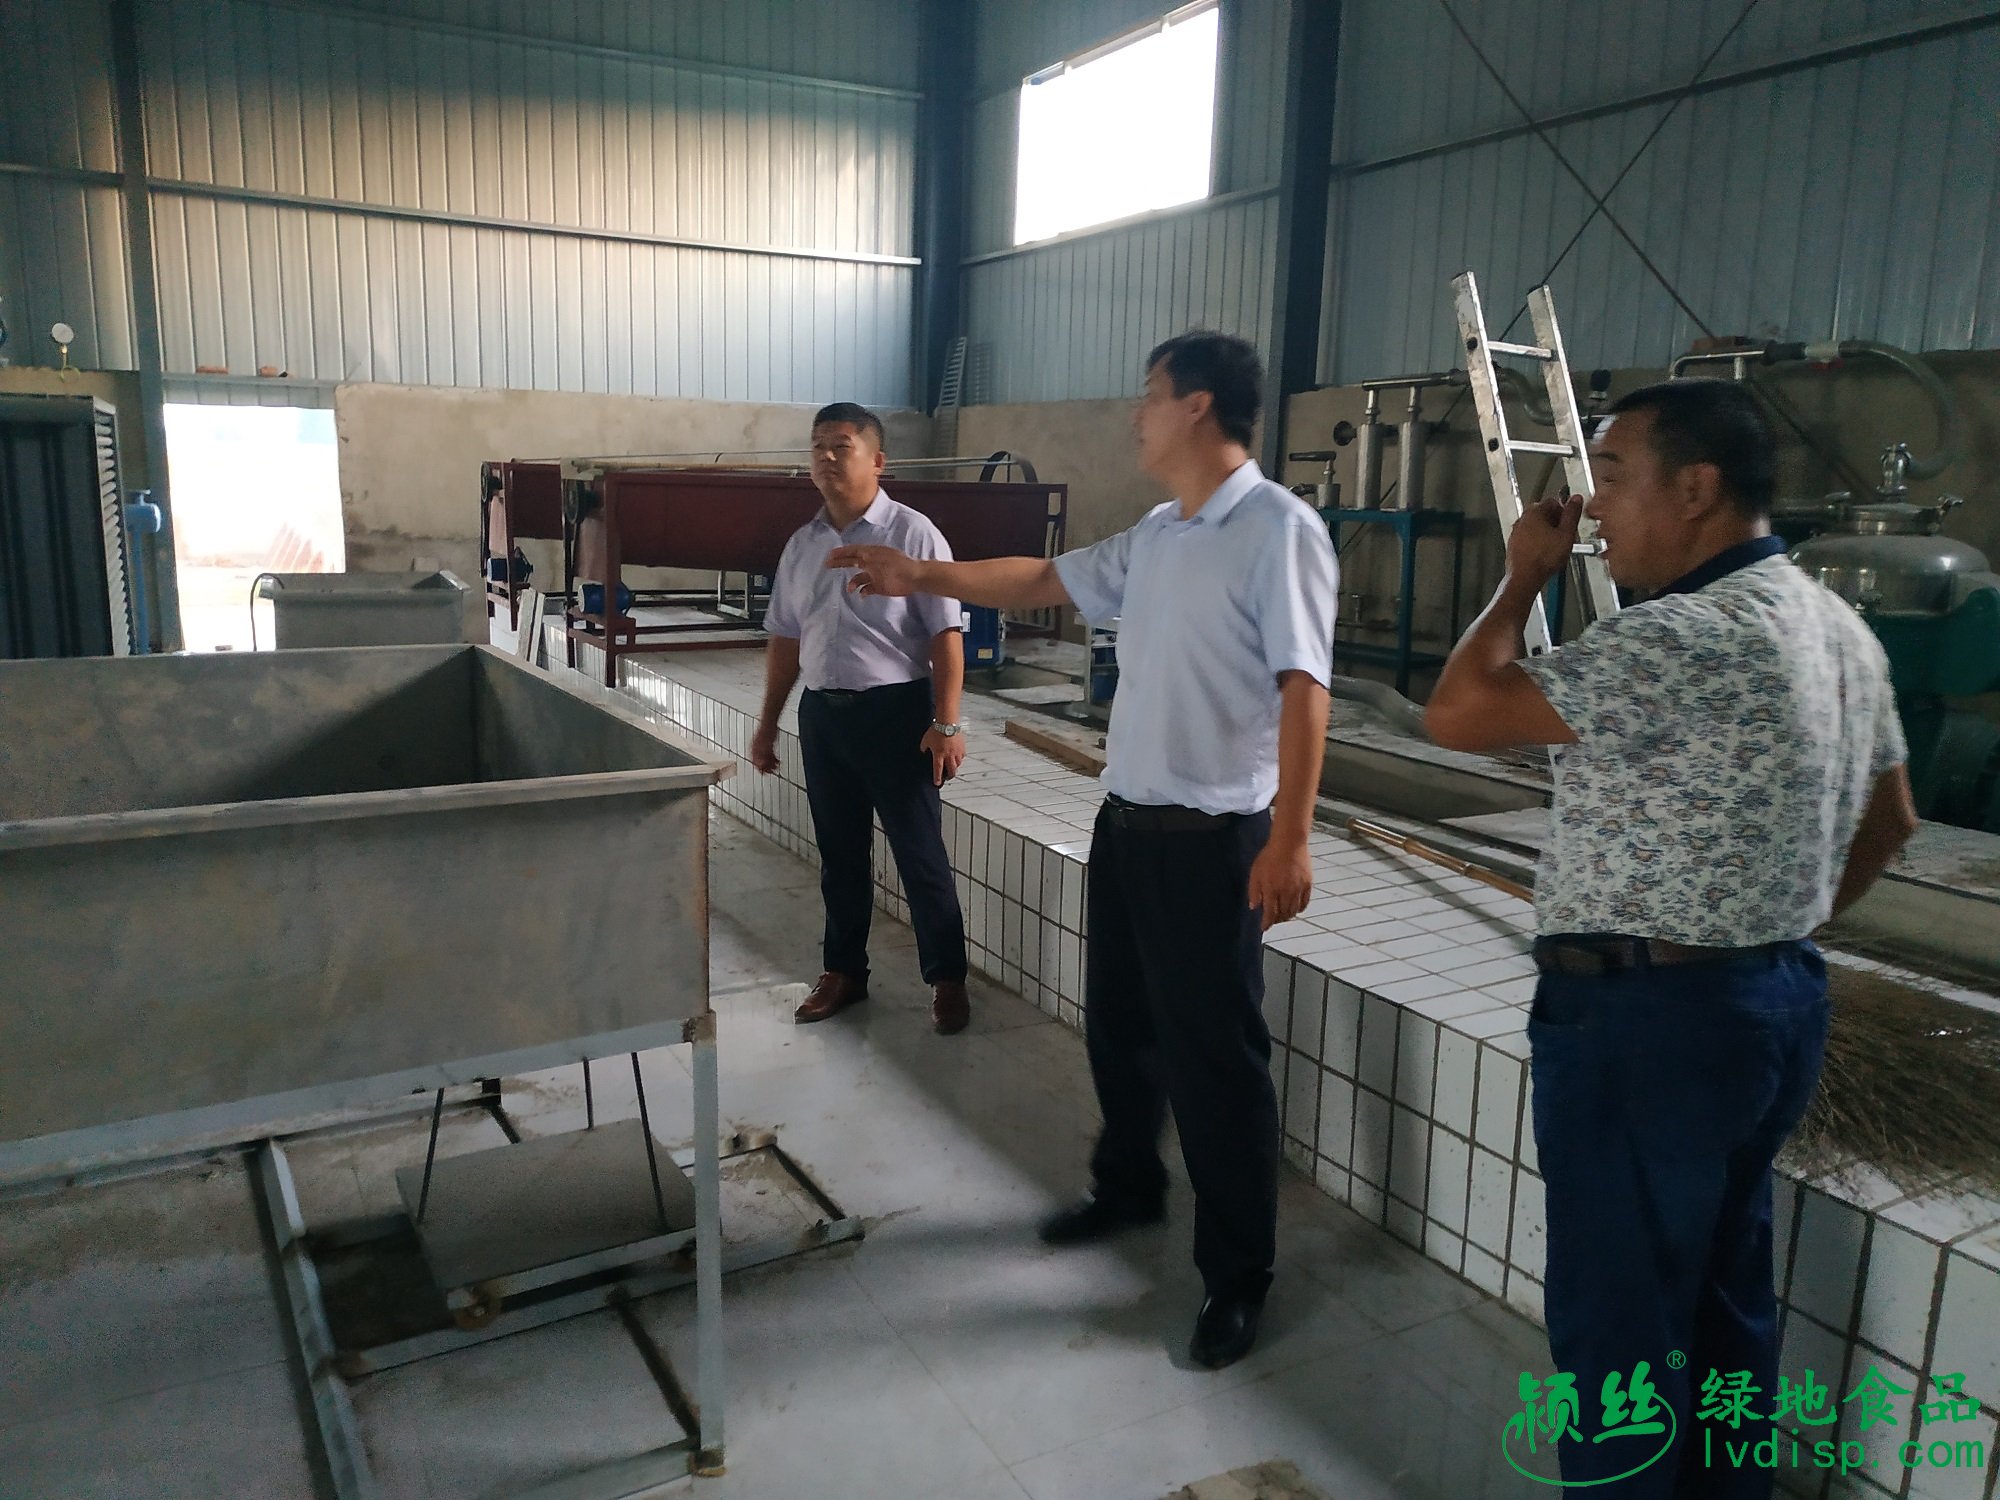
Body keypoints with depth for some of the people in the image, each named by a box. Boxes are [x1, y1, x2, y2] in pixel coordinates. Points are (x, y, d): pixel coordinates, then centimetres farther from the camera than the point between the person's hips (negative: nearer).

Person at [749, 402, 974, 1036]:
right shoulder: (803, 544, 10)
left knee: (920, 855, 2)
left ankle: (948, 979, 15)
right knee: (839, 854, 14)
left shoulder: (912, 533, -8)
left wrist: (946, 724, -17)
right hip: (822, 714, 6)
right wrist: (768, 722, 15)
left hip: (895, 710, -5)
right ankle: (844, 972, 28)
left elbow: (946, 634, -11)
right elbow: (785, 638, 16)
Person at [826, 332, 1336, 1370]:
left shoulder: (1278, 531, -15)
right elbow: (1046, 582, 22)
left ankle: (1238, 1274, 17)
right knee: (1116, 1022, 20)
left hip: (1213, 837, -8)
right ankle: (1127, 1187, 42)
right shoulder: (1154, 535, 11)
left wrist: (1290, 838, -24)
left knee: (1212, 1052, 0)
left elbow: (1302, 688, -20)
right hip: (1126, 819, 8)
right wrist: (923, 576, 24)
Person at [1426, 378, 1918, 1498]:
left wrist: (1525, 575, -7)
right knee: (1726, 1291, 23)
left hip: (1651, 1017, -10)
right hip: (1779, 998, 10)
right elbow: (1890, 822, 19)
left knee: (1617, 1311, 6)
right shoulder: (1840, 625, 9)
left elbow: (1458, 715, -22)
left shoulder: (1683, 638, -23)